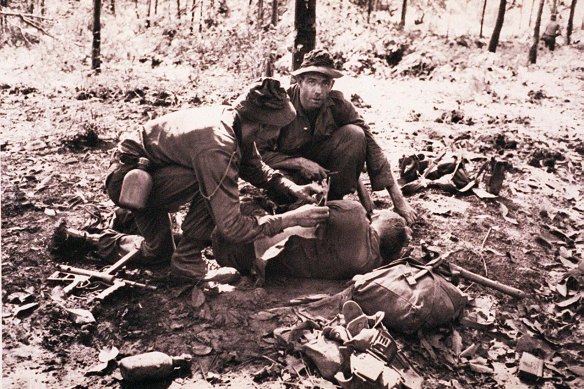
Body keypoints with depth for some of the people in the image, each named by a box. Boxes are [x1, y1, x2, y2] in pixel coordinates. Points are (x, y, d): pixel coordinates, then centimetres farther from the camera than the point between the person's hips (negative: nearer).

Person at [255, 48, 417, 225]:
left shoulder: (337, 104, -18)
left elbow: (371, 148, -19)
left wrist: (398, 200, -23)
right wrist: (300, 163, -32)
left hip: (322, 165, 3)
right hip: (289, 167, -3)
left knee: (354, 134, -23)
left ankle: (335, 199, -8)